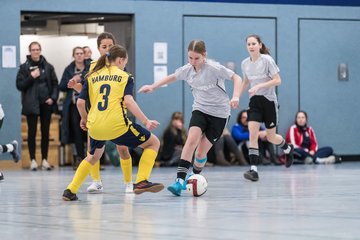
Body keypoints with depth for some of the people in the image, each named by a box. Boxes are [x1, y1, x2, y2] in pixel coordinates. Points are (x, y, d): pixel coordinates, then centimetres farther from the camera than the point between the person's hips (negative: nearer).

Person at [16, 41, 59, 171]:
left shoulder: (48, 67, 6)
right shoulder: (24, 67, 0)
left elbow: (55, 84, 8)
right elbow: (19, 85, -3)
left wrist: (53, 98, -5)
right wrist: (31, 77, -14)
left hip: (46, 104, 2)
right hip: (31, 104, -2)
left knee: (45, 132, 5)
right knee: (32, 132, 0)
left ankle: (44, 159, 12)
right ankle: (33, 160, 5)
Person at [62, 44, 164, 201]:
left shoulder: (92, 76, 16)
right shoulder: (125, 77, 6)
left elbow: (80, 102, 10)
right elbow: (128, 101, -10)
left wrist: (84, 119, 29)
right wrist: (146, 122, -10)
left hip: (94, 128, 5)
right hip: (116, 126, -5)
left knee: (93, 156, 34)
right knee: (153, 143, 11)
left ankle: (71, 190, 21)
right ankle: (141, 181, -6)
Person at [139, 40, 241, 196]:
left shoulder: (213, 68, -18)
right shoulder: (187, 70, -3)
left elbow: (236, 78, -14)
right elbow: (172, 77, 17)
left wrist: (235, 97, -28)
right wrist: (152, 87, 12)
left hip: (219, 113, -3)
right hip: (200, 110, 3)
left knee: (201, 152, -4)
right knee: (192, 139, -24)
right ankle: (180, 180, -28)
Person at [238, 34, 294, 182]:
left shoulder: (267, 60, -12)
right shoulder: (245, 63, 3)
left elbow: (277, 80, -15)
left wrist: (259, 86, -25)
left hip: (269, 101, -4)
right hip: (254, 101, 4)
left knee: (271, 137, 5)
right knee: (252, 132, -15)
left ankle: (288, 149, 40)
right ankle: (254, 170, -19)